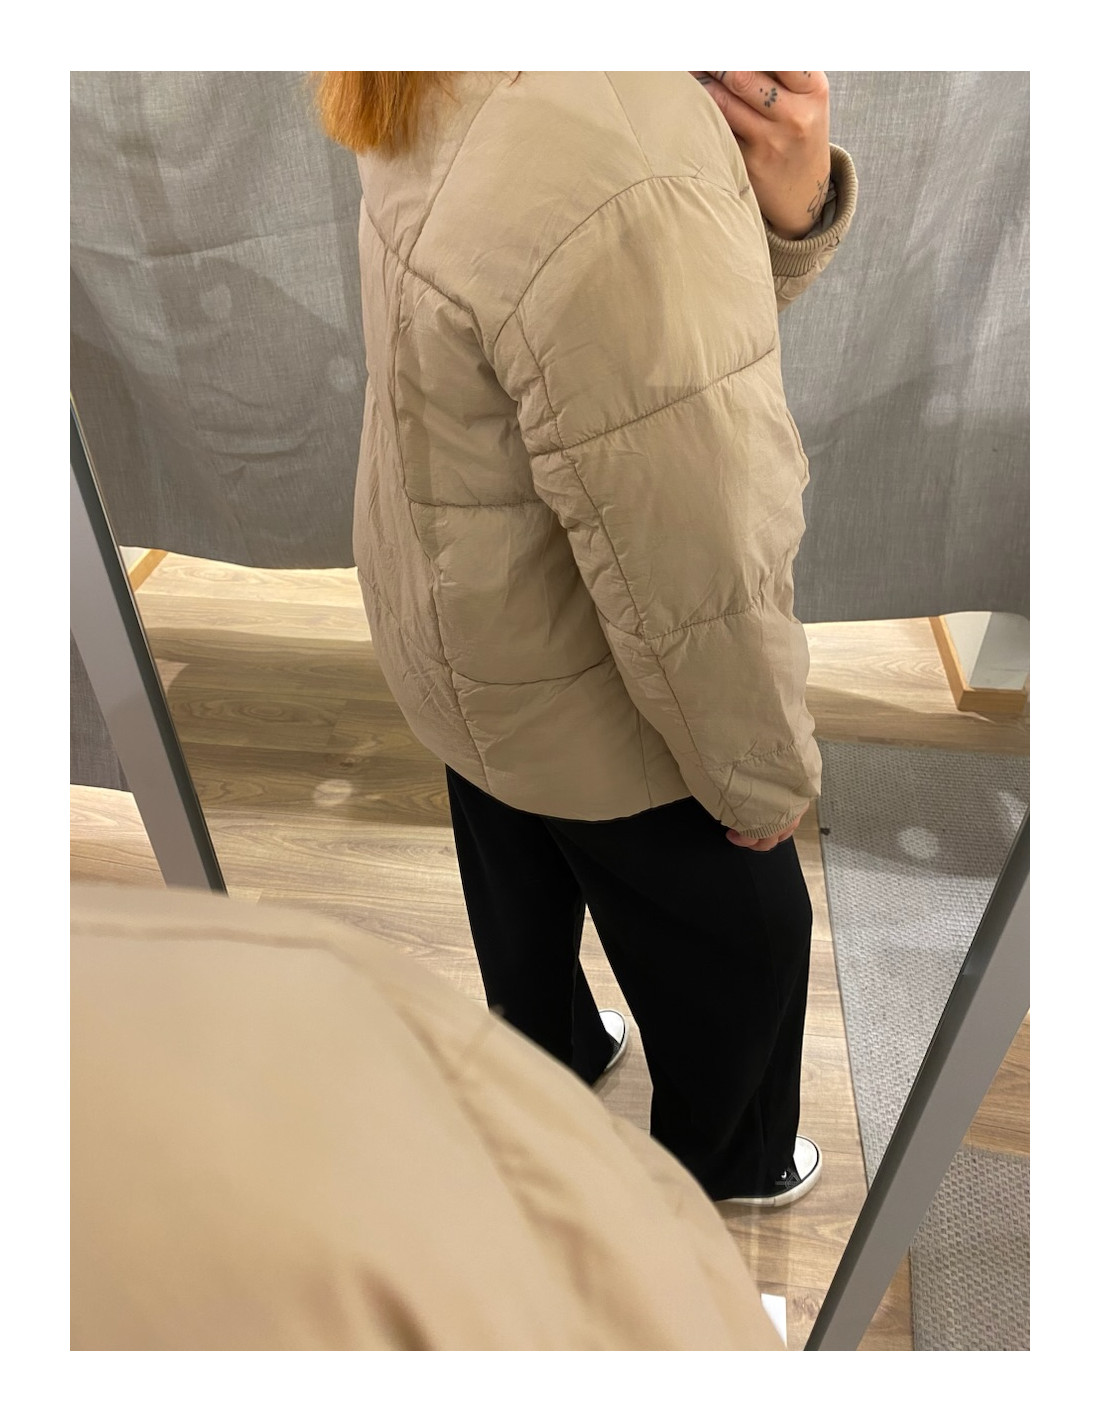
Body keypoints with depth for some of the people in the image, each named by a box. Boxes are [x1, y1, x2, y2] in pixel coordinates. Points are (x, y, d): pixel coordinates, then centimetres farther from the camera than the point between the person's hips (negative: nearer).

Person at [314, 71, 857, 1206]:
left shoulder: (435, 96, -8)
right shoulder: (623, 196, -39)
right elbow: (695, 588, -31)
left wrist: (788, 203, -22)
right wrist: (764, 776, -13)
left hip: (456, 623, 9)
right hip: (581, 697, -8)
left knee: (525, 881, 32)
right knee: (738, 934, 21)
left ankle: (552, 1051, 65)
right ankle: (728, 1159, 52)